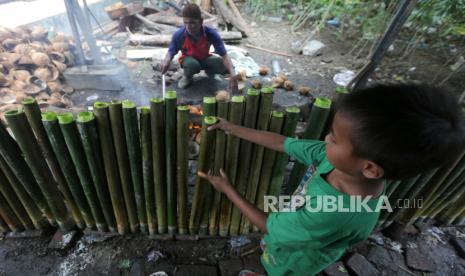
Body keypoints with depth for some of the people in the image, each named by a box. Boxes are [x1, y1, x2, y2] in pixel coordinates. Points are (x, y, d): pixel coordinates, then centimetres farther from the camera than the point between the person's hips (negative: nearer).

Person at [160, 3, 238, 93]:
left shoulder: (211, 34, -29)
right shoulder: (179, 35, -28)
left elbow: (224, 55, -31)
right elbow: (171, 52, -13)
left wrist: (232, 74, -46)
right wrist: (166, 61, -38)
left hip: (205, 58, 2)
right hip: (188, 59, -1)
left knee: (226, 67, -24)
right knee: (192, 64, -40)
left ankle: (209, 71, 12)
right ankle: (187, 77, -1)